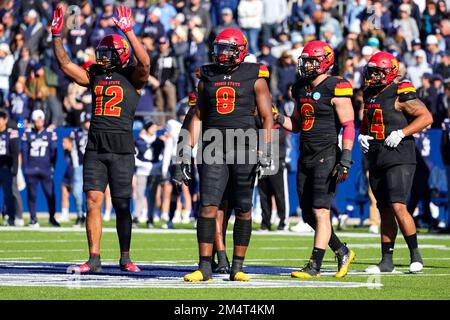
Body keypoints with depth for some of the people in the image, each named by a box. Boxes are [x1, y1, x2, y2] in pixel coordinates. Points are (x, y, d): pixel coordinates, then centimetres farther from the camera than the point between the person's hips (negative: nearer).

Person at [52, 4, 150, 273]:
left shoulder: (132, 77, 0)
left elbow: (144, 63, -20)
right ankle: (94, 259, -3)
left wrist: (129, 31, -25)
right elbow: (65, 64, 15)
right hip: (95, 147, 4)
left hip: (121, 148, -4)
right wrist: (57, 35, 7)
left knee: (122, 205, 2)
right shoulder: (95, 76, 15)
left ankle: (125, 258, 14)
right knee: (93, 201, -4)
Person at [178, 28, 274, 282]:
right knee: (208, 206, -8)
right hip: (214, 147, 2)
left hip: (244, 147, -2)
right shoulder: (208, 77, 12)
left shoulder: (254, 78, 1)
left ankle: (238, 268, 11)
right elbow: (198, 116, 16)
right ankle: (205, 268, -8)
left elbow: (267, 117, 1)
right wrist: (187, 152, 10)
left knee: (243, 209, 3)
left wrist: (266, 151, -10)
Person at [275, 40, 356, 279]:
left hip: (326, 157, -8)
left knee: (320, 212, -8)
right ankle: (343, 253, 24)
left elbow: (348, 126, -12)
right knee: (308, 214, 9)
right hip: (306, 158, 8)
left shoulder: (335, 90, -10)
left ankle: (314, 266, -5)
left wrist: (345, 160, -19)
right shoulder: (301, 89, 14)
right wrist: (279, 119, 2)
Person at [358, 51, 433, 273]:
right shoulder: (370, 94, 13)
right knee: (385, 211, 9)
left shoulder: (400, 94, -11)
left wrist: (401, 133, -20)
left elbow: (426, 117, -13)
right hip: (377, 161, 8)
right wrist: (361, 136, 6)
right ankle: (387, 261, 13)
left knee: (398, 207, -16)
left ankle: (415, 255, -6)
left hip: (399, 160, -8)